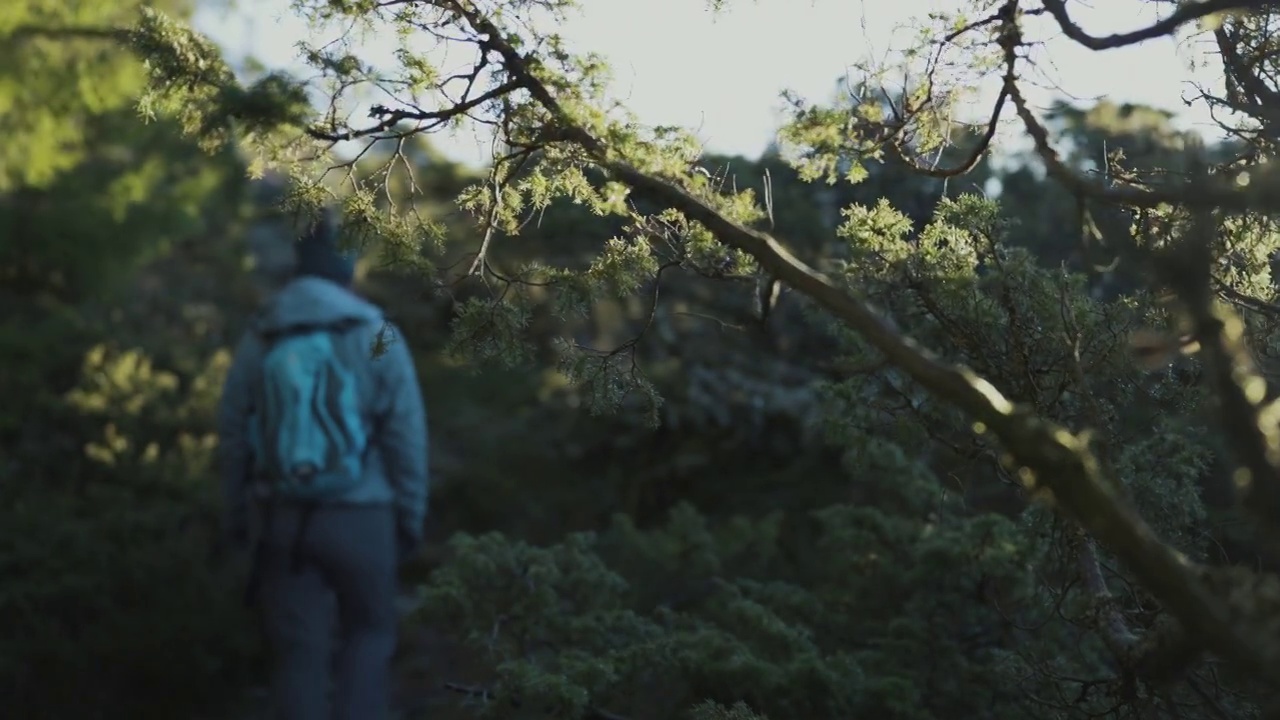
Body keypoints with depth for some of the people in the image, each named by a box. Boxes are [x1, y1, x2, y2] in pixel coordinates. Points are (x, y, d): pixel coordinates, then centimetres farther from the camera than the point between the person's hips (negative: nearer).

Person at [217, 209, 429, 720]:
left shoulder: (259, 339, 3)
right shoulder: (377, 337, -5)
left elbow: (232, 432, 6)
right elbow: (407, 435, -5)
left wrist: (236, 512, 17)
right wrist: (412, 515, 5)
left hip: (283, 516, 2)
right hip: (360, 515, -2)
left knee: (299, 648, 9)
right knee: (369, 632, 17)